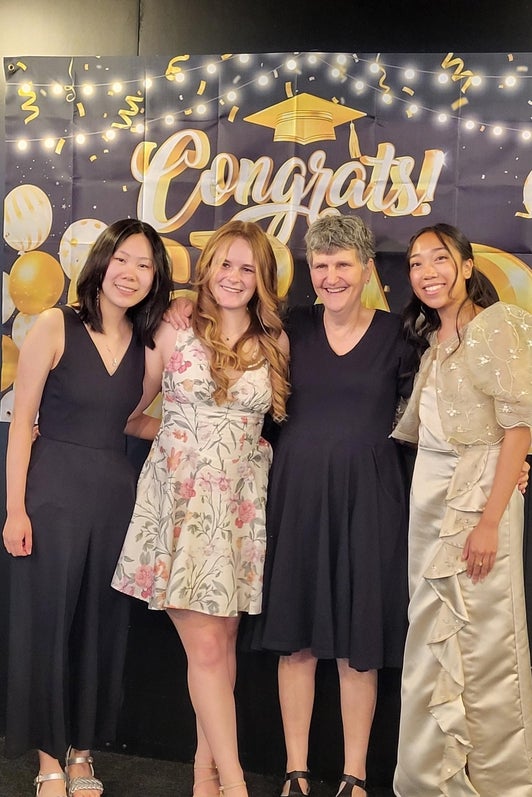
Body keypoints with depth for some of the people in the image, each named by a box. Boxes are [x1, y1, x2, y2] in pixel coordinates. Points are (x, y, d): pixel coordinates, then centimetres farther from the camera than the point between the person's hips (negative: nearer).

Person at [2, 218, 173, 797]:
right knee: (48, 621, 4)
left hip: (116, 492, 4)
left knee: (101, 624, 11)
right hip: (53, 491, -4)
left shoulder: (148, 343, 6)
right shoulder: (55, 327, -7)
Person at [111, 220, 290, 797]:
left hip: (241, 506, 3)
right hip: (180, 503, -3)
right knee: (206, 646, -5)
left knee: (224, 642, 7)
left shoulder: (274, 344, 6)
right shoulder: (173, 333, -1)